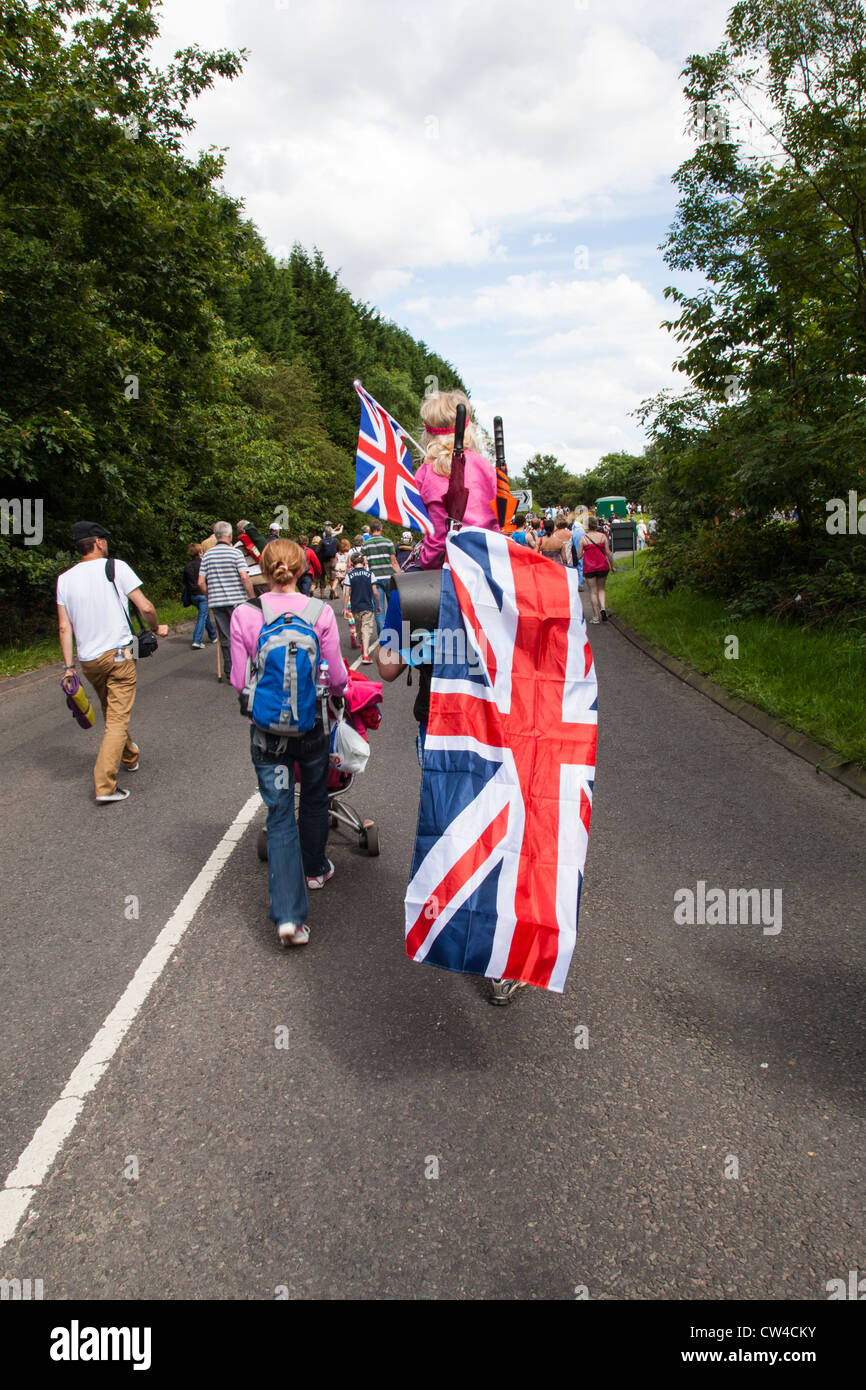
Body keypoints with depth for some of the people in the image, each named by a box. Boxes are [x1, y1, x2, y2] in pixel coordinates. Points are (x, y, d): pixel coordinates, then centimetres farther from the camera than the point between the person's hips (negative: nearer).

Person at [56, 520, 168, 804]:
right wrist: (157, 628, 9)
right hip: (118, 654, -5)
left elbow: (64, 628, 4)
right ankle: (105, 786, -11)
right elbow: (145, 607, -10)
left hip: (88, 660, 5)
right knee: (118, 719, -4)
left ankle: (130, 757, 44)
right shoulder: (116, 568, -7)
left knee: (110, 712, 23)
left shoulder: (65, 579, 6)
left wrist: (69, 666, 7)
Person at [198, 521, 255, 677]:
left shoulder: (207, 555, 6)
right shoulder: (235, 553, -6)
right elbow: (245, 578, -14)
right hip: (236, 600, -4)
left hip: (216, 602, 4)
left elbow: (201, 582, 4)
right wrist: (252, 597, -5)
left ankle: (230, 673, 13)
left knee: (225, 638, 9)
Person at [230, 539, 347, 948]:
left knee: (280, 815, 5)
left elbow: (239, 680, -4)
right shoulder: (320, 612, -11)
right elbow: (336, 677, -7)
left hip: (265, 728, 0)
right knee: (314, 800, 24)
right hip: (311, 724, 0)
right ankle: (315, 869, 47)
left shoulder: (243, 615, -9)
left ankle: (288, 915, -2)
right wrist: (339, 688, 16)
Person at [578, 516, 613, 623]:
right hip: (603, 566, 2)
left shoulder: (583, 538, -6)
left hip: (589, 567, -2)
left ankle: (595, 616, 4)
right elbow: (608, 553, -1)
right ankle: (603, 608, -5)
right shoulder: (603, 536, -1)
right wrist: (612, 566, 10)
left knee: (593, 591, 4)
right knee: (601, 589, 18)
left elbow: (579, 556, -4)